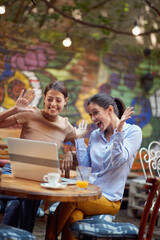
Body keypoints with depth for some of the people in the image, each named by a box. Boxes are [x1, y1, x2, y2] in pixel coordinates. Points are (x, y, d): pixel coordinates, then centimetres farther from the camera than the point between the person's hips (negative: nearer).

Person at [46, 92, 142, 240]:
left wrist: (119, 131, -21)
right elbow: (85, 166, 11)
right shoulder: (95, 135, 17)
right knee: (73, 216, -31)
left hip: (109, 198, -4)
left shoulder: (133, 131, -1)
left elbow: (117, 162, -12)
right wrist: (79, 137, 12)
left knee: (70, 200, -31)